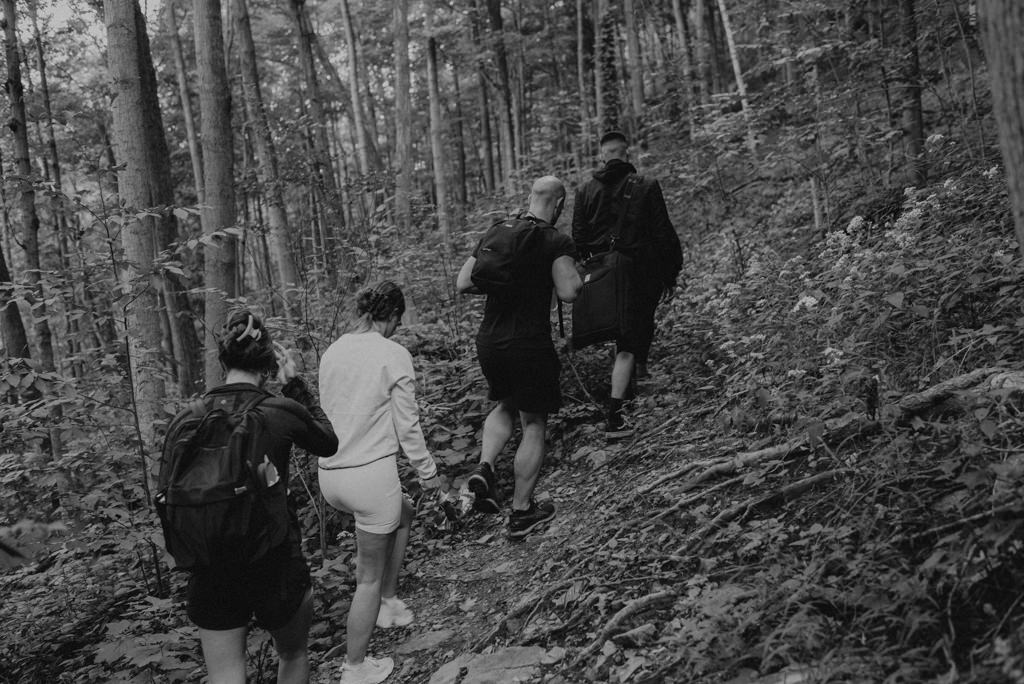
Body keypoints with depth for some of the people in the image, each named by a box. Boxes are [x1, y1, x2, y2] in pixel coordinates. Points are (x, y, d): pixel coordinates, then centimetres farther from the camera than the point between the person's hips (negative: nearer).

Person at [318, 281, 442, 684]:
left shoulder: (332, 352, 6)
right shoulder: (394, 356, -12)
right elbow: (407, 425, -9)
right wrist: (427, 471, 5)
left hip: (329, 474, 7)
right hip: (371, 473, -6)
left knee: (403, 515, 32)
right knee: (369, 578, 11)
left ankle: (389, 604, 36)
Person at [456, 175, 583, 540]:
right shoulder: (557, 242, -9)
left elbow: (463, 284, 6)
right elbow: (568, 292, -21)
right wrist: (579, 277, 0)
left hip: (488, 341, 5)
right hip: (529, 345, -5)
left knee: (504, 406, 29)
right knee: (533, 424, 11)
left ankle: (484, 468, 6)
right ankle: (522, 513, 18)